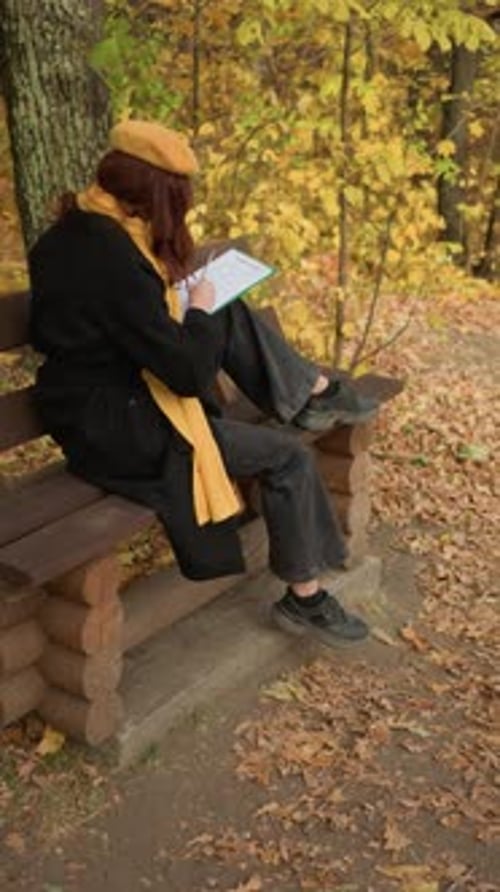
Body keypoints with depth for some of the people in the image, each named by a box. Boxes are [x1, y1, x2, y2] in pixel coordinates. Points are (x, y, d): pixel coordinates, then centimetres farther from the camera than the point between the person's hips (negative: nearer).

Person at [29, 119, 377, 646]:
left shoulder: (74, 229, 0)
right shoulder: (113, 258, -28)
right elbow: (189, 373, -23)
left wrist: (178, 303, 5)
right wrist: (199, 311, -6)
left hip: (98, 399, 10)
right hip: (119, 430, -9)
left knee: (232, 318, 11)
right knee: (287, 458, -3)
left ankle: (315, 395, 21)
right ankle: (304, 599, 11)